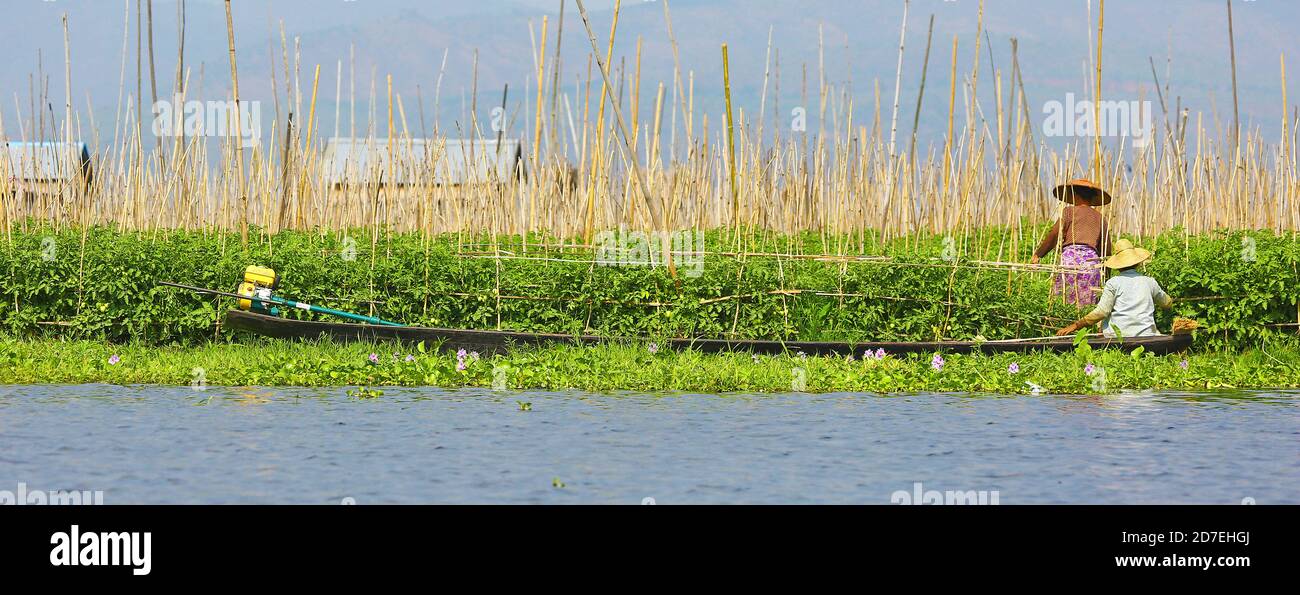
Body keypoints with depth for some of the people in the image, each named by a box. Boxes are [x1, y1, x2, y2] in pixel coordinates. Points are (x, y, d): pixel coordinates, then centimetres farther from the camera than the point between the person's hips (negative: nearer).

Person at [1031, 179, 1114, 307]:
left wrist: (1038, 255, 6)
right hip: (1092, 260, 3)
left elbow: (1054, 235, -1)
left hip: (1071, 254, -3)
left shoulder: (1070, 211, 9)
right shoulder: (1100, 218, 20)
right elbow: (1106, 249, 17)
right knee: (1087, 304, -2)